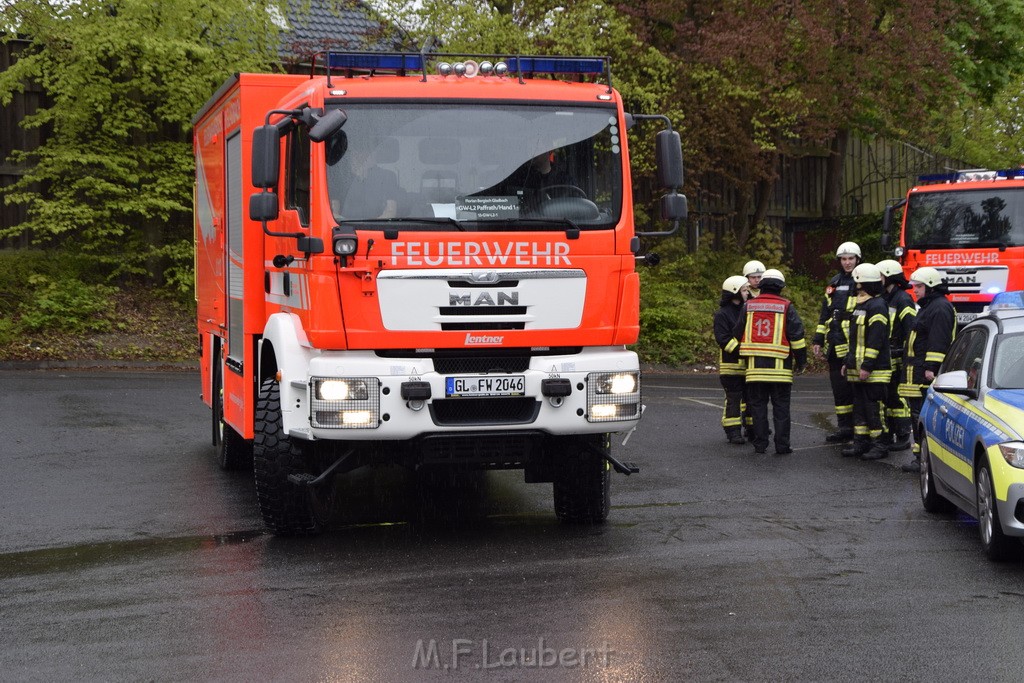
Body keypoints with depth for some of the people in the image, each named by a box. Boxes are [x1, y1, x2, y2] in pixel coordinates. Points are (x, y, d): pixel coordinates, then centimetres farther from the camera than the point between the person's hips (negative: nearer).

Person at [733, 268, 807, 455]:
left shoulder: (748, 306, 6)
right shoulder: (786, 307, -2)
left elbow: (738, 333, 13)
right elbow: (797, 335, -3)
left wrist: (744, 355, 29)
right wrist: (801, 360, 7)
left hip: (755, 364, 2)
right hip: (779, 365, -2)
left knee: (758, 405, 9)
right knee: (781, 407, 4)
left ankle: (760, 444, 8)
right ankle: (782, 445, 2)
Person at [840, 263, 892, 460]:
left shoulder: (877, 306, -14)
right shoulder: (861, 305, 18)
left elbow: (876, 339, -20)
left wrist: (867, 365, -23)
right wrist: (848, 362, 23)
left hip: (873, 371, -10)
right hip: (858, 369, 10)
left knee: (874, 407, -5)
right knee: (859, 405, 13)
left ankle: (879, 444, 0)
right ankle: (860, 442, 18)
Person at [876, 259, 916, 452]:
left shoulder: (903, 300, -12)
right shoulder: (885, 299, 17)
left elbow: (911, 330, -17)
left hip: (898, 359, -9)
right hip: (886, 359, 9)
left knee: (899, 397, -6)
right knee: (887, 397, 13)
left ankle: (904, 438, -2)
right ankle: (889, 434, 20)